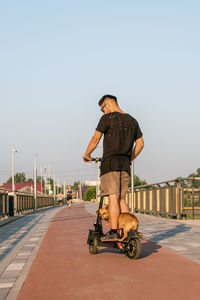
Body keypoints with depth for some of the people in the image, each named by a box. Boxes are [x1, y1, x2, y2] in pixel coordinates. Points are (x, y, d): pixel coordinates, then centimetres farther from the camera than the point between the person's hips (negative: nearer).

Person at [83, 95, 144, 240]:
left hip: (110, 162, -6)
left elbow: (95, 139, -2)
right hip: (125, 165, 6)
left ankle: (113, 232, -12)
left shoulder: (108, 118, -3)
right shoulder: (132, 121, 17)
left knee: (113, 198, -9)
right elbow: (140, 143, 17)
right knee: (121, 199, 10)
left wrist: (87, 154, 12)